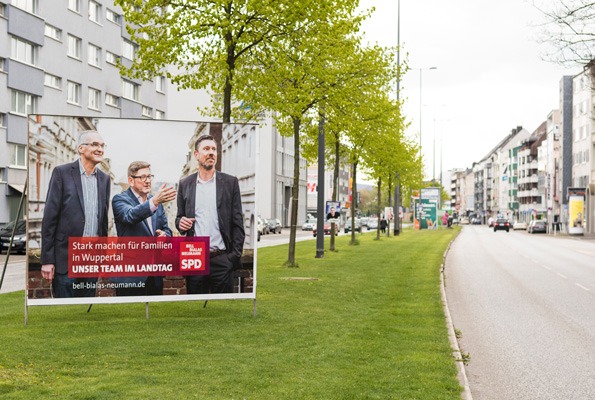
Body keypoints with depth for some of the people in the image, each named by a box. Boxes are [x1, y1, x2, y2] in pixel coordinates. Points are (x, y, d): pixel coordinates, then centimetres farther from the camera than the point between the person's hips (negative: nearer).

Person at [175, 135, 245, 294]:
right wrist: (180, 223, -8)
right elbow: (179, 217, 16)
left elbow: (237, 222, 3)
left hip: (222, 258, -1)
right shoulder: (185, 184, 10)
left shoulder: (230, 182, 4)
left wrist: (236, 255, -4)